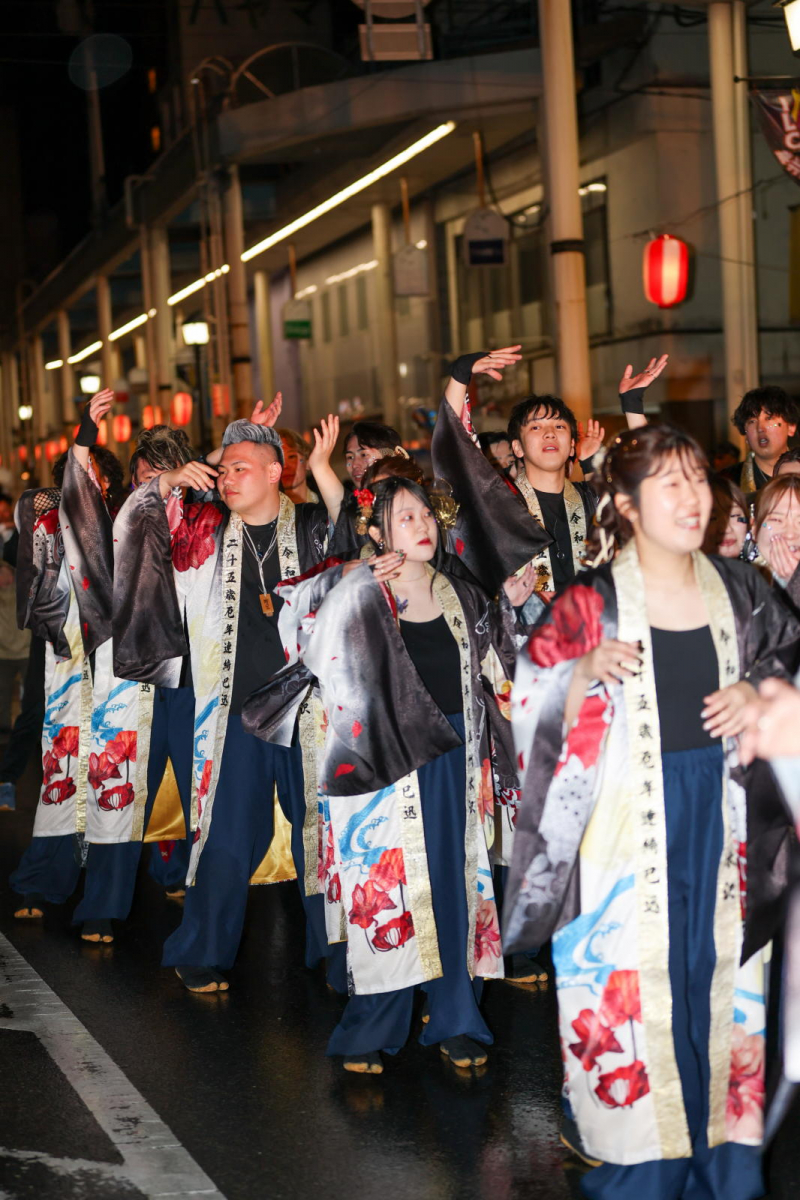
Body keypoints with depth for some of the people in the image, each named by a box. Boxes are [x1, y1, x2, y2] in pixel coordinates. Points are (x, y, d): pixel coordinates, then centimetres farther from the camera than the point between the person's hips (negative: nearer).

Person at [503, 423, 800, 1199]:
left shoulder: (736, 590, 2)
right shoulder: (591, 604, -8)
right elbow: (536, 711, -6)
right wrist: (587, 671, -24)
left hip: (721, 813, 3)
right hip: (630, 819, -3)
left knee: (720, 977, 10)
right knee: (634, 985, 2)